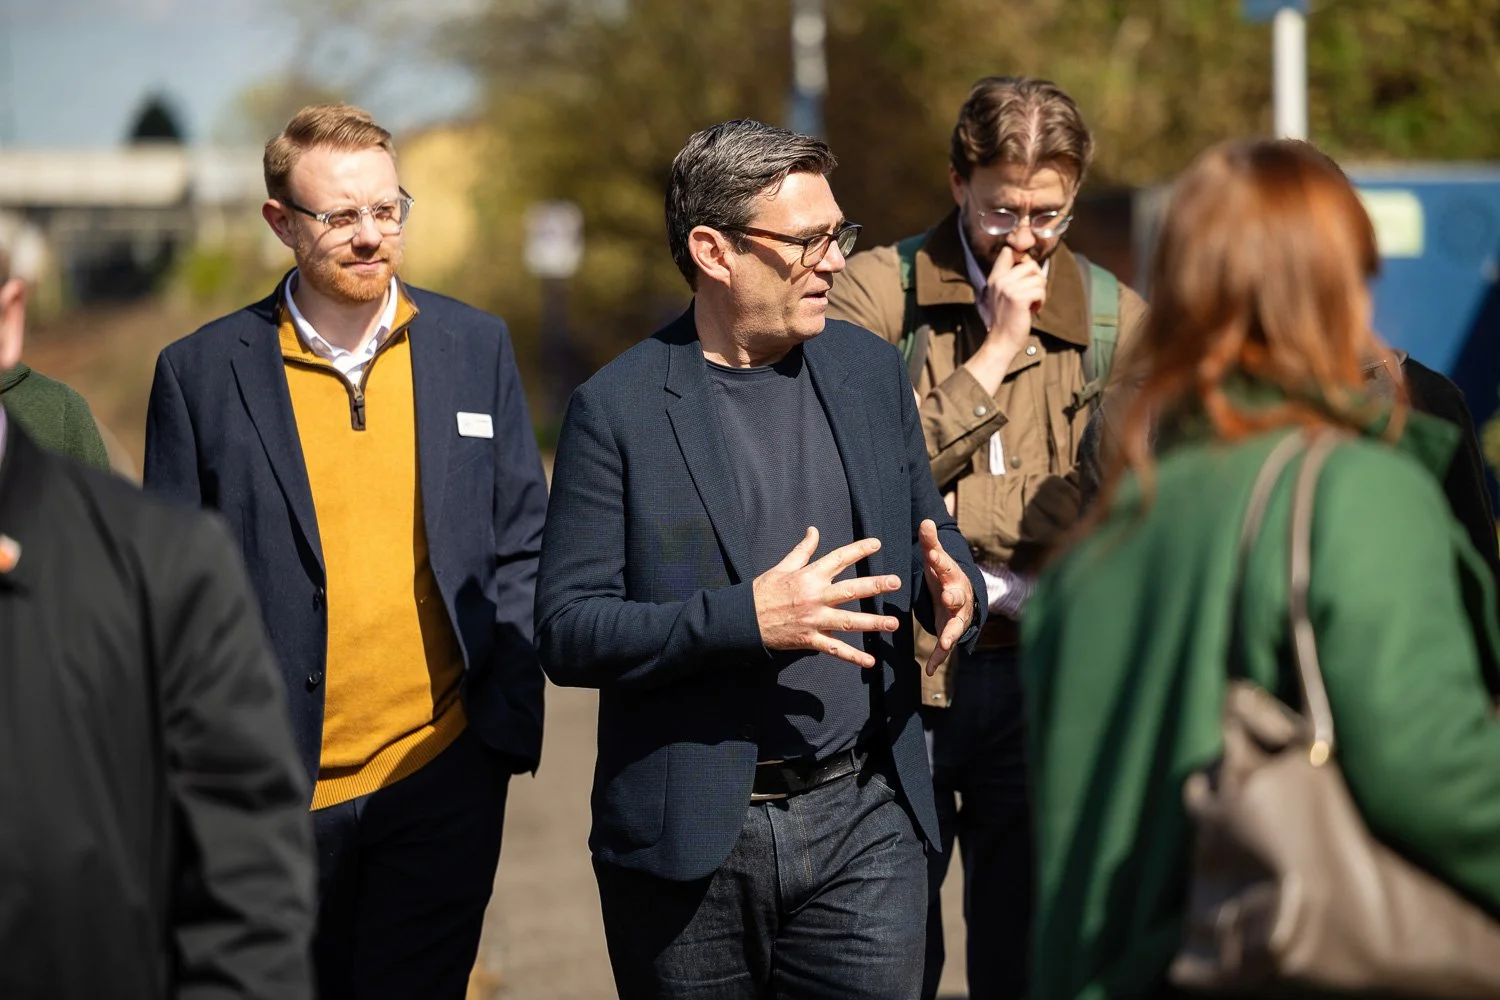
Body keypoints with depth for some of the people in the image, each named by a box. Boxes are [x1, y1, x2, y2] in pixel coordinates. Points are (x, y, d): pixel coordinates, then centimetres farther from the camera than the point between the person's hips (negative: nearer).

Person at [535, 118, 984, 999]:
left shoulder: (870, 371, 8)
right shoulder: (620, 409, -6)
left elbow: (929, 532, 20)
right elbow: (567, 633, -10)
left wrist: (955, 585, -5)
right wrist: (744, 620, -22)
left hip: (863, 824, 3)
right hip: (689, 840, -3)